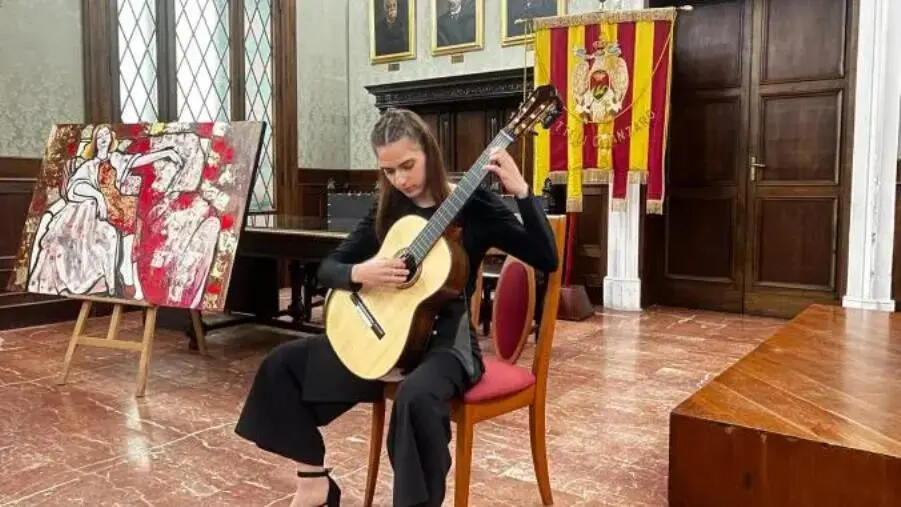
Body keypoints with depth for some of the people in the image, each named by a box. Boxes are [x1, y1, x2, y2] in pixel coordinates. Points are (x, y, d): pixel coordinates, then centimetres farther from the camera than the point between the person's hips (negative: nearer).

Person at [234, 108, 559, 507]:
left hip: (446, 339, -6)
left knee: (417, 396, -40)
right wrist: (360, 273, -18)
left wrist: (521, 190, -28)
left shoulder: (474, 205, -8)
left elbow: (546, 260, -17)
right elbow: (327, 268, 6)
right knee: (281, 363, -1)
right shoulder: (388, 209, 5)